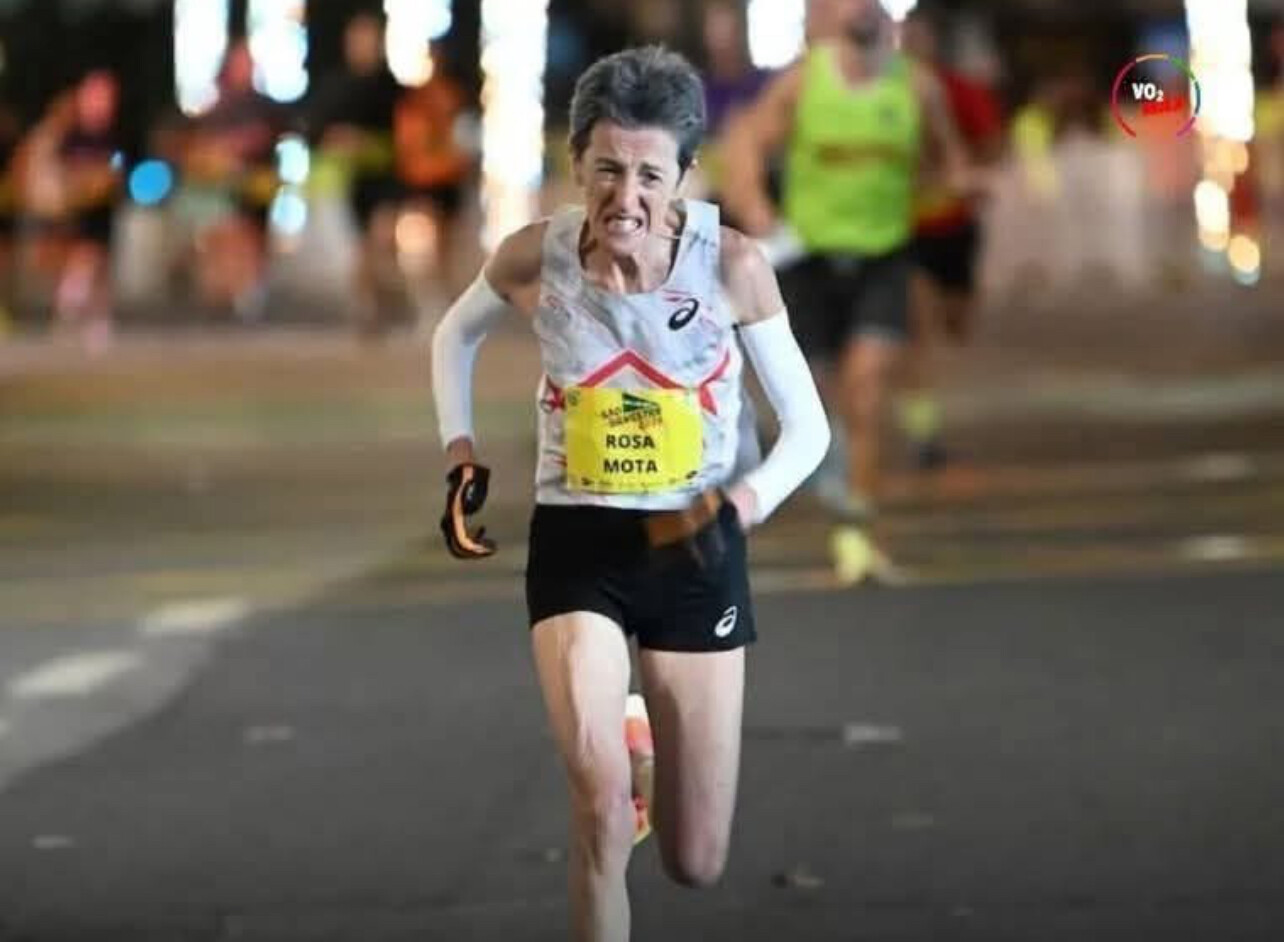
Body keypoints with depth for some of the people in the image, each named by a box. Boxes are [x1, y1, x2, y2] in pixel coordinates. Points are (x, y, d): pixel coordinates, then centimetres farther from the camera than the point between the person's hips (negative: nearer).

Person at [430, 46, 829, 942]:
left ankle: (647, 740, 46)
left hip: (696, 553, 1)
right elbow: (457, 334, 11)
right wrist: (462, 453, 0)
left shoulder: (732, 265, -17)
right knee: (601, 799, -26)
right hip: (576, 546, 0)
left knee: (696, 865, 10)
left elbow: (808, 427, -7)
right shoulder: (535, 259, -13)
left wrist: (741, 506, -23)